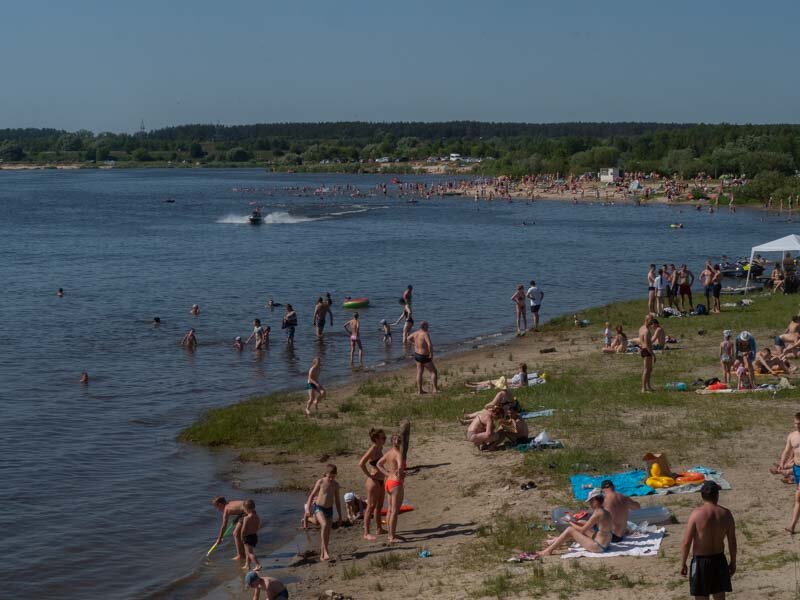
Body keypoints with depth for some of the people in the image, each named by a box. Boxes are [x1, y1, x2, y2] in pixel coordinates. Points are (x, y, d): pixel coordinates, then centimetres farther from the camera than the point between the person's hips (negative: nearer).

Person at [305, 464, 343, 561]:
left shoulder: (335, 484, 6)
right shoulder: (320, 482, -6)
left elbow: (337, 500, 15)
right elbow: (312, 496, -1)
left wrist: (340, 515, 16)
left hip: (329, 509, 5)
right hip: (319, 508, -5)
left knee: (327, 533, 4)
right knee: (324, 525, -29)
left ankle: (322, 555, 15)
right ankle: (325, 550, -27)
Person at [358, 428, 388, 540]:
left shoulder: (380, 449, 9)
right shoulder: (373, 449, -18)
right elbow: (361, 464, -26)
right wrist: (369, 475, -18)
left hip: (381, 481, 9)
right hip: (373, 481, -9)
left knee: (379, 506, 18)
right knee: (371, 507, -4)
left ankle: (379, 529, 30)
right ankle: (366, 533, 0)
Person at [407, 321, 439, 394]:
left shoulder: (416, 333, -1)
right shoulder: (425, 334, -25)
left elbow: (409, 338, 17)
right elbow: (430, 345, -37)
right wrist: (431, 354, -25)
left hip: (417, 354, 8)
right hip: (425, 357, -8)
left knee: (419, 373, 13)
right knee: (434, 372, 3)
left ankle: (419, 390, 16)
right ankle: (435, 389, -1)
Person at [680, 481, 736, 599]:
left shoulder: (697, 514, -17)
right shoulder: (726, 514, -5)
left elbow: (686, 543, -15)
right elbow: (732, 542, 2)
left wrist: (682, 564, -5)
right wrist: (733, 563, 15)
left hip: (701, 561, -4)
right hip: (719, 560, 4)